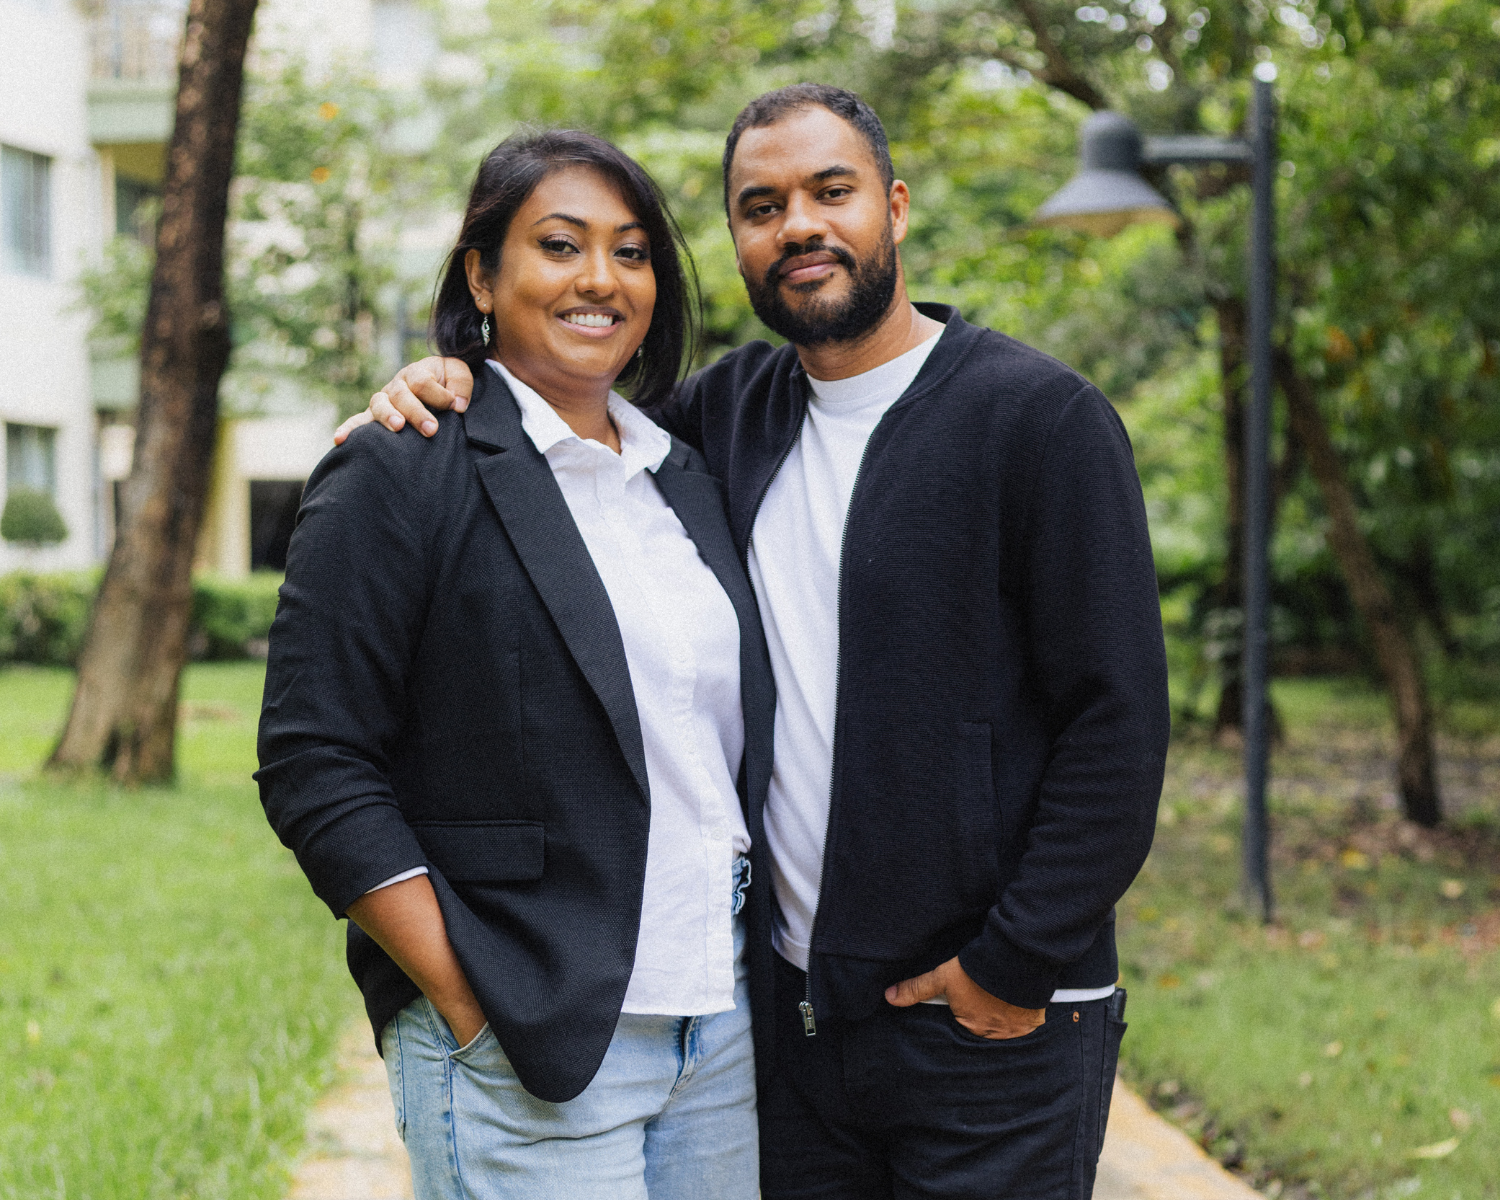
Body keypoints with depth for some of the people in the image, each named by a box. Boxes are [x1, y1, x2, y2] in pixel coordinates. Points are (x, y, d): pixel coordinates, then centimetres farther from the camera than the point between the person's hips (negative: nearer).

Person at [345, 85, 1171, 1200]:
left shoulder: (1040, 415, -8)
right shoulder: (733, 407, 8)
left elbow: (1119, 718, -11)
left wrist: (1016, 970, -13)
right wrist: (436, 389, 3)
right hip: (789, 1011, 5)